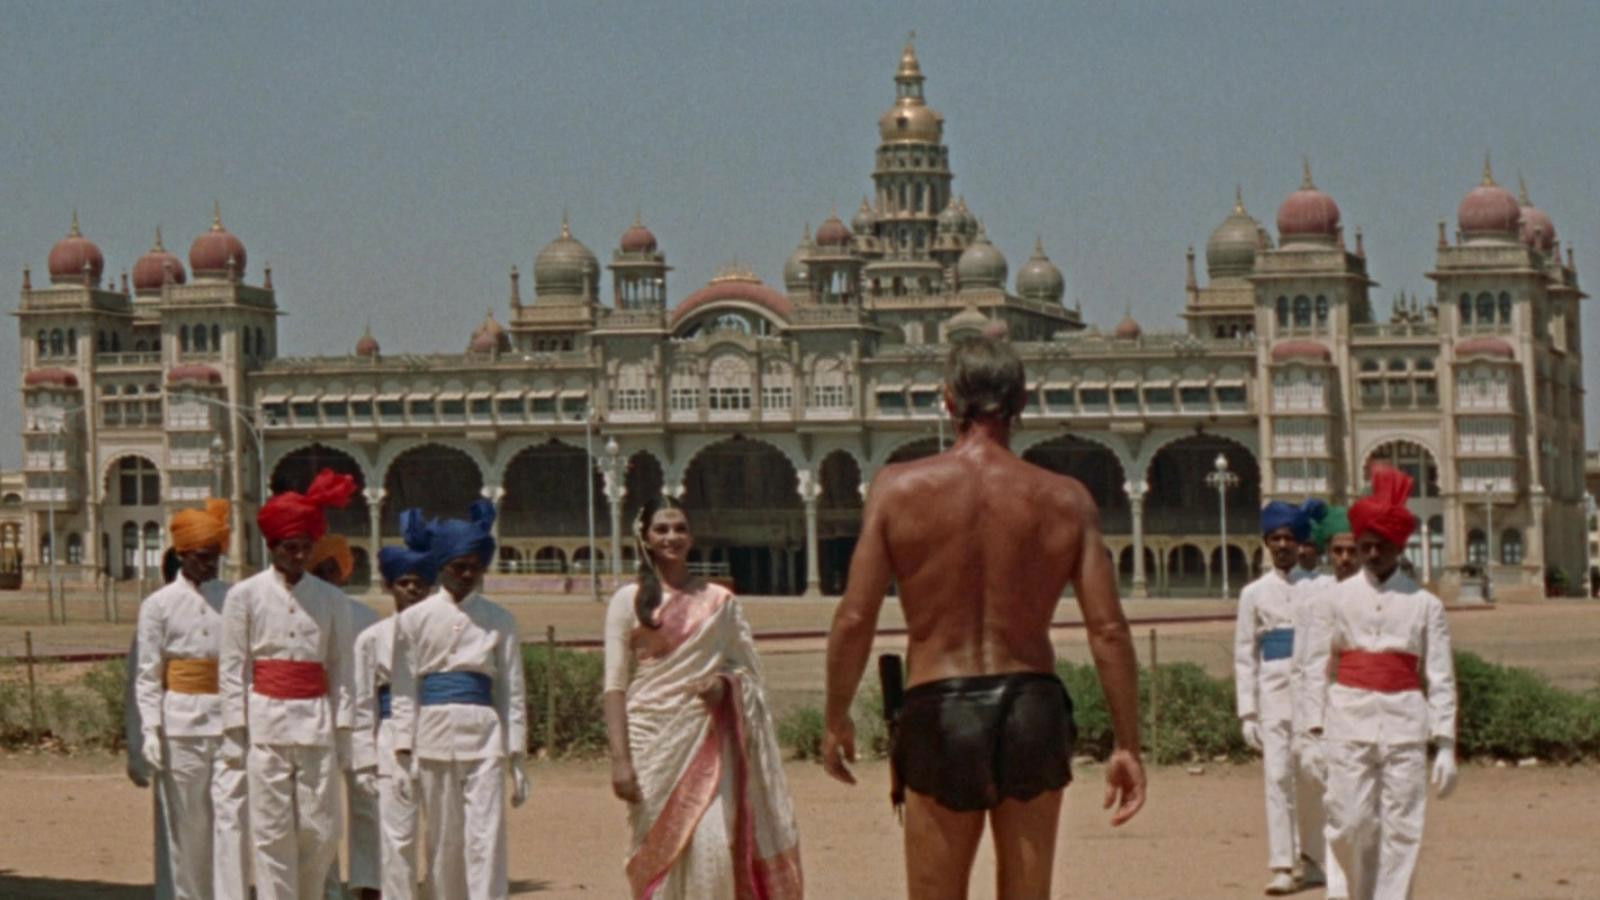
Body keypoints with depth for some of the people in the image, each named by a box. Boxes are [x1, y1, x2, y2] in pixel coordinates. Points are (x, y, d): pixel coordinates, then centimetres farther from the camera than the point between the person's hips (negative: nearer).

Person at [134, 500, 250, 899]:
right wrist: (150, 730, -8)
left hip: (230, 720, 1)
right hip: (182, 723, -1)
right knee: (188, 822, 4)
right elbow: (148, 674, 1)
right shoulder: (159, 605, 2)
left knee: (232, 814, -7)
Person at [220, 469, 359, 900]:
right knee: (272, 831, -2)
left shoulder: (332, 600, 8)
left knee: (322, 830, 1)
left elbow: (341, 670, 9)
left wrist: (343, 730, 4)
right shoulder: (245, 596, 2)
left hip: (316, 723, 2)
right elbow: (233, 669, 2)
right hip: (266, 722, -2)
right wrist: (235, 733, -2)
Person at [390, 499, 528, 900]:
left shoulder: (499, 621, 8)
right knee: (442, 841, 4)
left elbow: (512, 691, 9)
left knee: (486, 839, -8)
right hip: (434, 736, 0)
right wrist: (402, 755, 0)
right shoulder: (413, 620, 6)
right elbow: (404, 692, 6)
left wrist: (517, 760, 5)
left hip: (484, 735, 0)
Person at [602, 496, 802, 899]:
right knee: (658, 849, -1)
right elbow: (615, 685, 0)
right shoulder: (629, 601, 4)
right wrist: (620, 758, -9)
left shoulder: (719, 601, 10)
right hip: (653, 738, -1)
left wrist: (725, 684, -9)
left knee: (714, 845, -11)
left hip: (709, 736, 1)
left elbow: (749, 669, 15)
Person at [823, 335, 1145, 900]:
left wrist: (837, 719, 6)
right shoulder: (1065, 501, 0)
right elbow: (1108, 629, -4)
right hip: (1033, 706, 2)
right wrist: (1127, 746, 3)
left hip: (938, 711, -2)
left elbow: (854, 619, -7)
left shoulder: (899, 489, -4)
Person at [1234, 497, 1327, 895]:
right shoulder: (1254, 594, 6)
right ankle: (1281, 867, -8)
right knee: (1278, 777, -7)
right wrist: (1247, 712, 0)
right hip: (1274, 694, -1)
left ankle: (1312, 861, 18)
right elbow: (1244, 656, 6)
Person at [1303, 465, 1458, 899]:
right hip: (1350, 720, 0)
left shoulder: (1424, 604, 4)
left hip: (1405, 721, 0)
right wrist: (1315, 732, -2)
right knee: (1350, 823, -4)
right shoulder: (1338, 599, 6)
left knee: (1402, 829, -2)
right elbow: (1316, 667, 5)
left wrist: (1446, 745, -1)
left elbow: (1441, 677, 4)